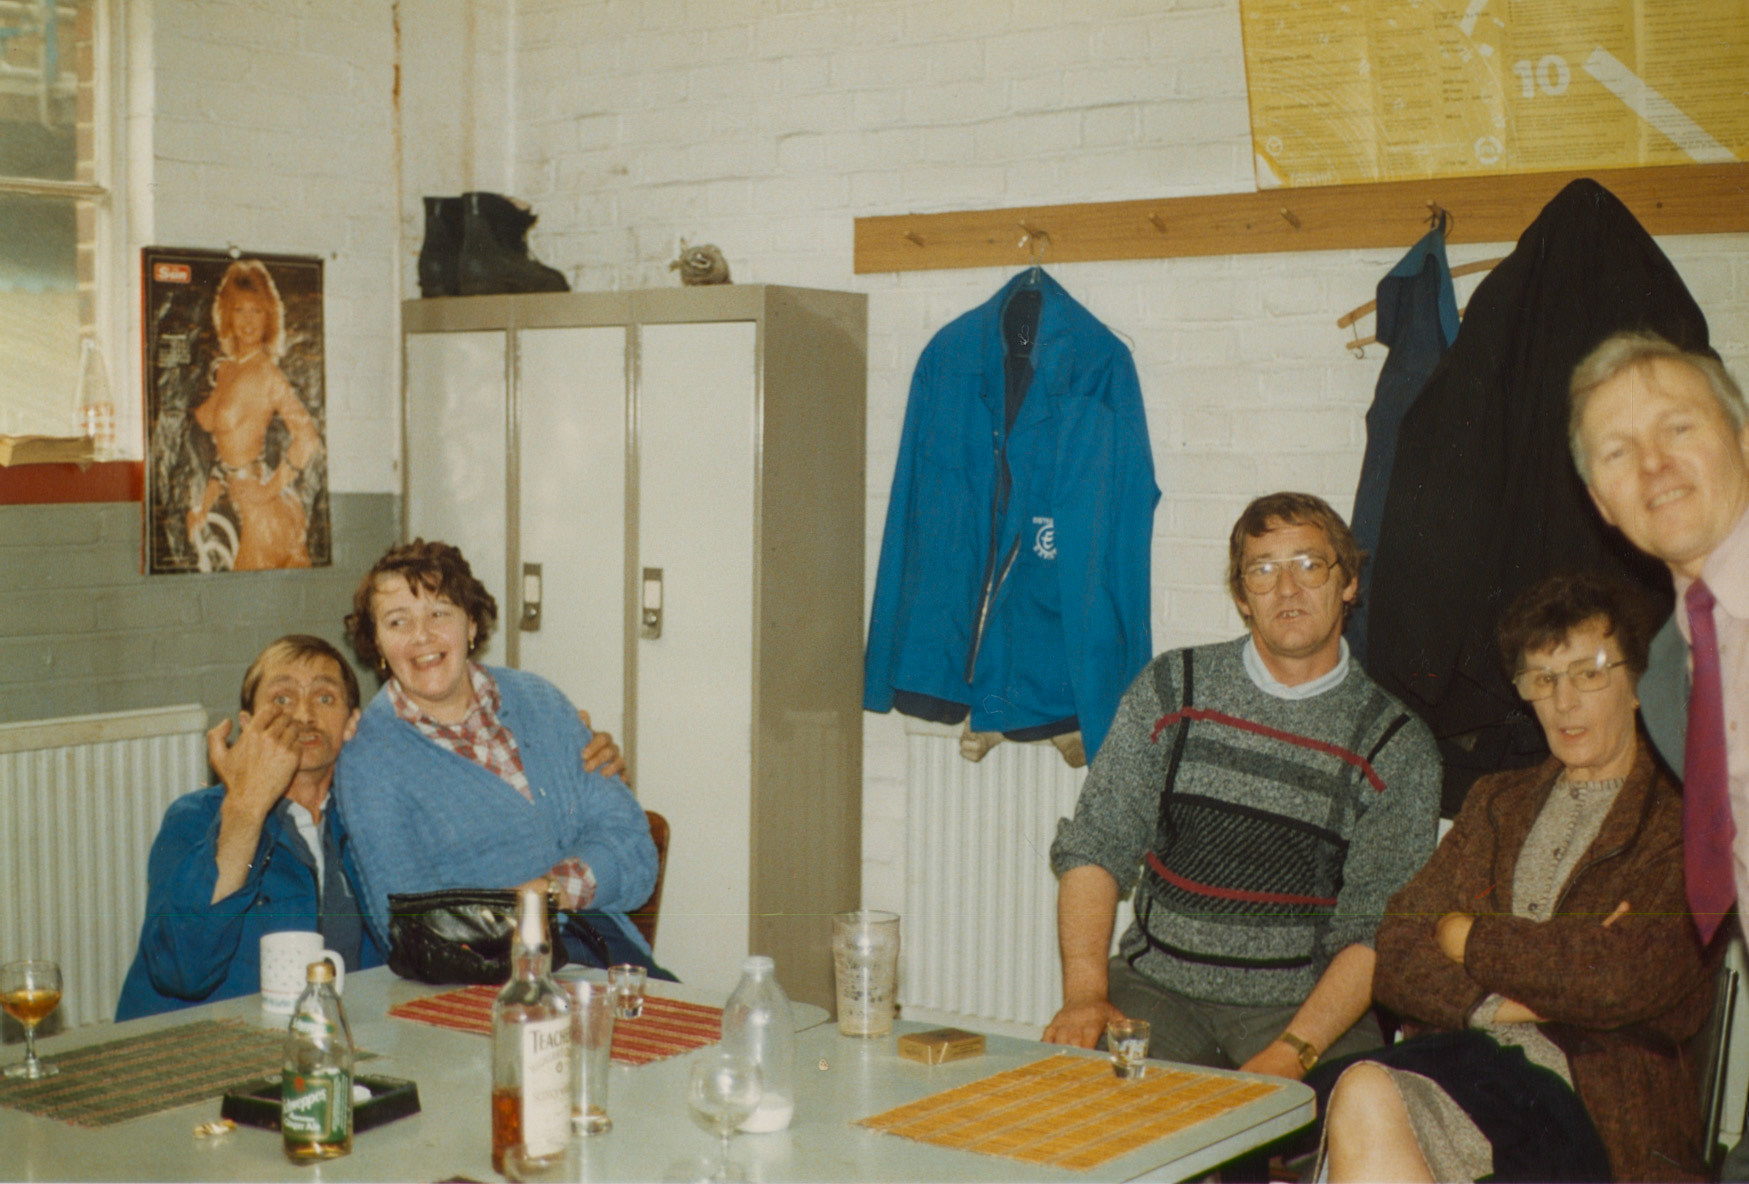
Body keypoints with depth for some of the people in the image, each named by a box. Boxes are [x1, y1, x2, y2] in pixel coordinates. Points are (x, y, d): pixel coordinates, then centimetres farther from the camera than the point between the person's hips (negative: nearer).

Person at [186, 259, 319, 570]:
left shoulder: (266, 373, -12)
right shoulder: (223, 370, 12)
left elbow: (307, 436, -22)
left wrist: (272, 488, -17)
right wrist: (202, 505, 14)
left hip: (265, 510, -8)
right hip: (242, 507, 8)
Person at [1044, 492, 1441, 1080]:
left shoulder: (1397, 746, 0)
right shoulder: (1172, 689, 6)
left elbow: (1377, 931, -5)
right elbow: (1092, 846, 4)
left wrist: (1287, 1056, -19)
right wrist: (1085, 995, -10)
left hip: (1307, 1006, -1)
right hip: (1157, 988, 1)